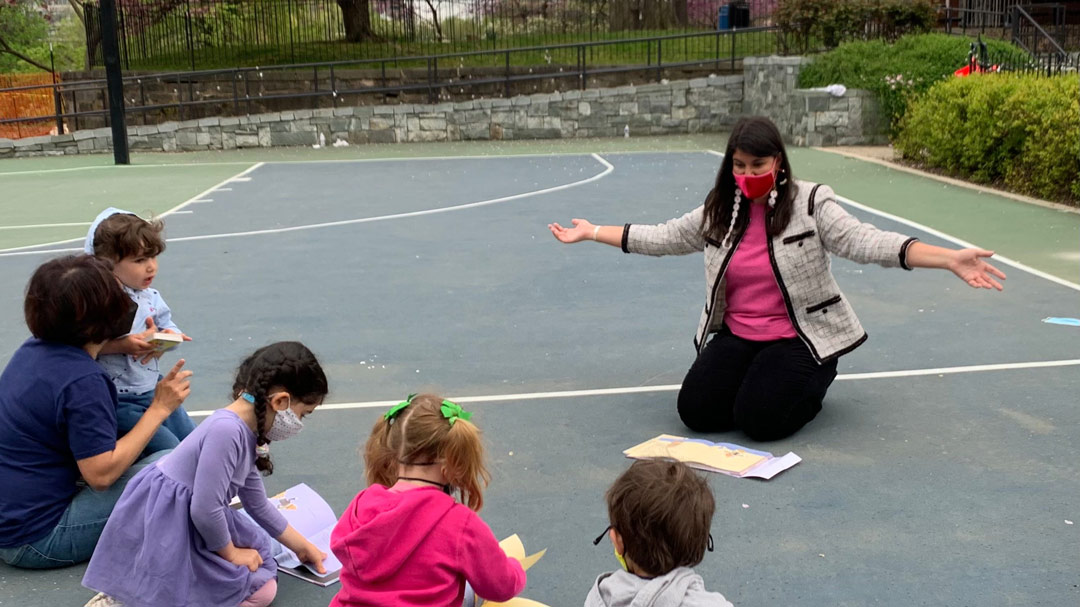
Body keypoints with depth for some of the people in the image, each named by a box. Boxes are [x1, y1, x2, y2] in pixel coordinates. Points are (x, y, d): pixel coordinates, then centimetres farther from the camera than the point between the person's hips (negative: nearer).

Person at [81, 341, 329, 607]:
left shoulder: (246, 433, 5)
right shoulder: (226, 430, -26)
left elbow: (257, 504, 17)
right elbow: (205, 510, -25)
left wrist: (302, 547, 23)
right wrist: (231, 553, -7)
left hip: (186, 524, 10)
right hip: (164, 531, -10)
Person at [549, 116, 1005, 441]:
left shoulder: (810, 205, -10)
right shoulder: (717, 214, 4)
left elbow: (865, 242, -20)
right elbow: (662, 238, 13)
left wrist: (950, 260, -33)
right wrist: (590, 233, 11)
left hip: (798, 337, -4)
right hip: (736, 335, 5)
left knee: (759, 418, -25)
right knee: (696, 409, -15)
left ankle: (812, 384, 11)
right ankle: (758, 377, 17)